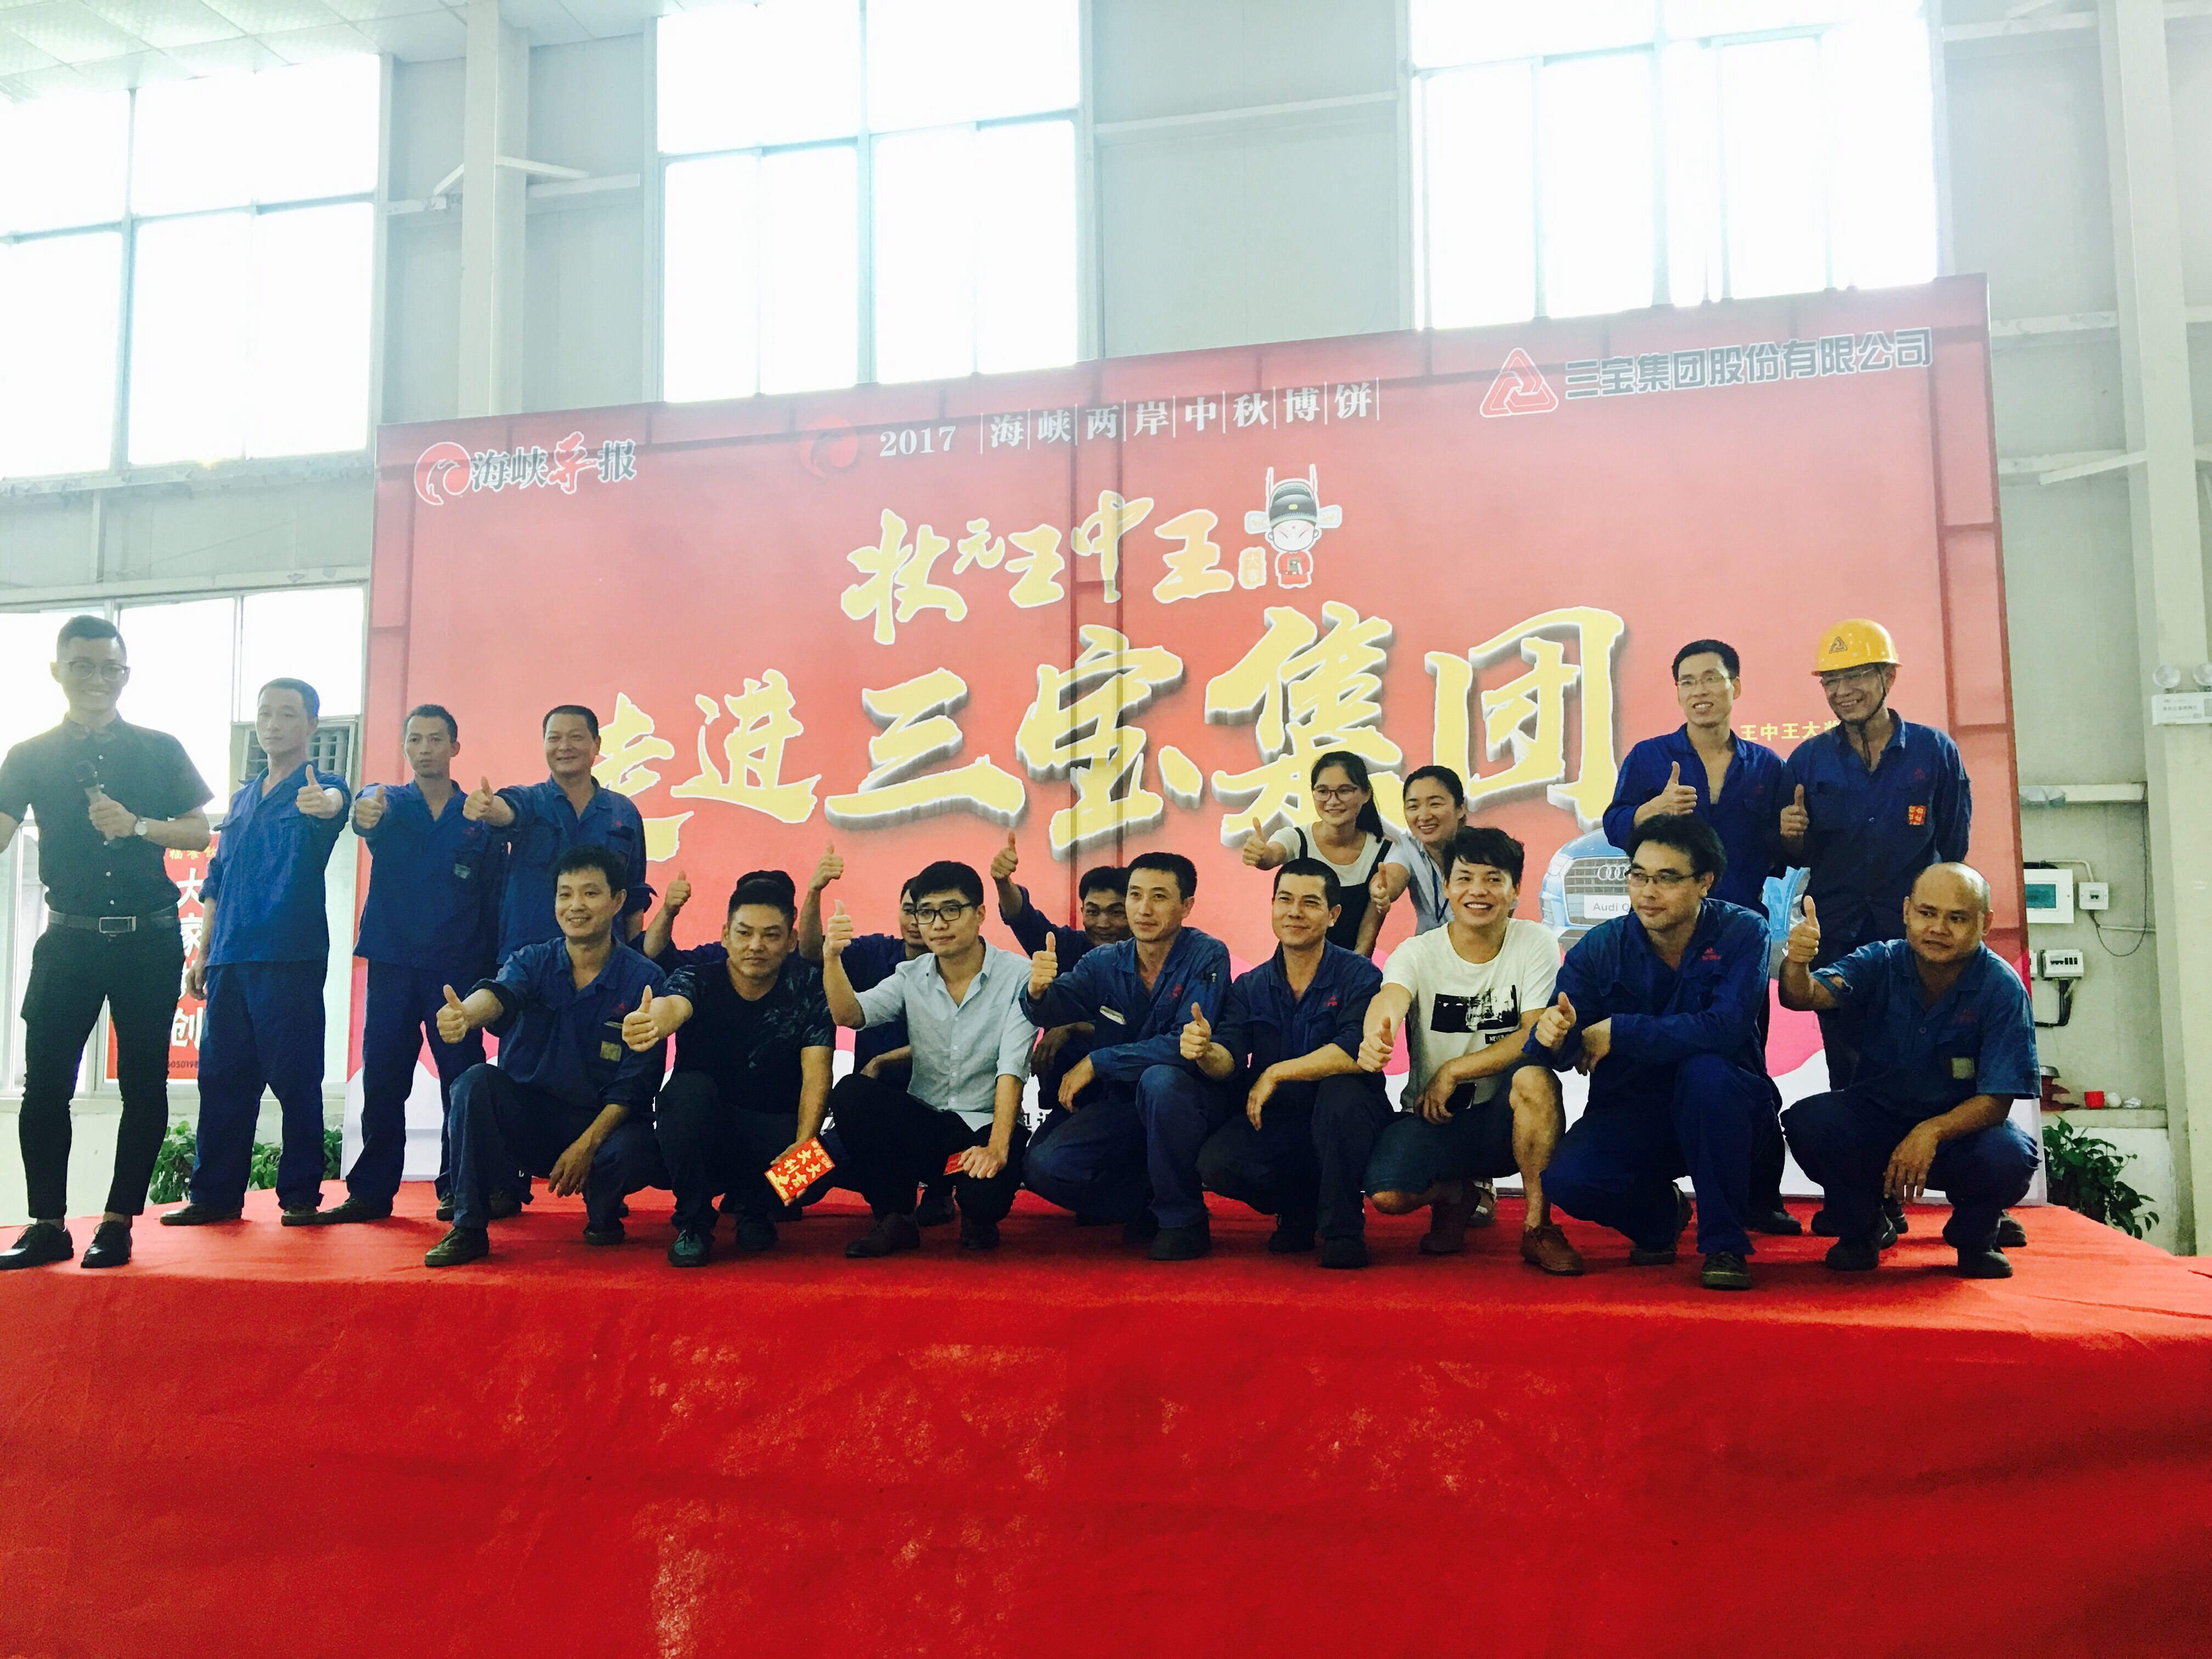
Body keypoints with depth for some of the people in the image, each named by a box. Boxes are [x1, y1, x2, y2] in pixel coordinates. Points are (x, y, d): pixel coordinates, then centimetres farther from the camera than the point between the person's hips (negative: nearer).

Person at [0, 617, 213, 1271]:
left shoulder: (160, 750, 5)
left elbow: (199, 832, 4)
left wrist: (137, 825, -12)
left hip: (148, 940, 0)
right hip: (68, 940, 1)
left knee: (143, 1084, 1)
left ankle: (118, 1223, 11)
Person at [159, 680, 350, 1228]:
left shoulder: (320, 788, 0)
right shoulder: (243, 797, 20)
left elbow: (336, 800, -27)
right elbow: (217, 880, 23)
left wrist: (325, 803, -51)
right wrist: (202, 953, 18)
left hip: (290, 957, -6)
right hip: (230, 957, 6)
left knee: (295, 1079, -4)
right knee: (222, 1077, 8)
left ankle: (301, 1195, 4)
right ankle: (214, 1194, 16)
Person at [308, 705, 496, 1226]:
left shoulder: (478, 817, 6)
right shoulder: (389, 802, 9)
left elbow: (494, 898, 4)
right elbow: (366, 807, -17)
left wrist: (492, 968, -7)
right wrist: (364, 812, -43)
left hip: (458, 966, -1)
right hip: (392, 962, 1)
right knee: (382, 1080, 3)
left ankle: (458, 1189, 8)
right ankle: (371, 1190, 11)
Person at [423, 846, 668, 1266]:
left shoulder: (645, 981, -7)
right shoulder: (533, 962, 0)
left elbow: (634, 1085, -11)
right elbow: (498, 995, -25)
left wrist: (588, 1143, -23)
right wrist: (465, 1014, -50)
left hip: (602, 1124, -2)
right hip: (525, 1117, 2)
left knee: (633, 1152, -34)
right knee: (477, 1082, -25)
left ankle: (603, 1214, 4)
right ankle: (469, 1228, -14)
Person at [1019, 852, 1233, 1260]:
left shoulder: (1207, 958, -12)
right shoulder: (1105, 963, 1)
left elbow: (1187, 1046, -22)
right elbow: (1056, 1009, -15)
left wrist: (1096, 1062, -19)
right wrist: (1039, 992, -40)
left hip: (1190, 1101, -4)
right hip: (1123, 1108, 4)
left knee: (1159, 1080, -36)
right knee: (1045, 1165, -18)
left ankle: (1184, 1219, -16)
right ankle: (1147, 1203, 7)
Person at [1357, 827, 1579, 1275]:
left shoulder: (1534, 943, -3)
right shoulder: (1418, 952, -4)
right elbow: (1391, 998, -28)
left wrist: (1453, 1072, -18)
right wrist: (1376, 1036, -53)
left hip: (1506, 1118, -1)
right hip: (1432, 1120, 1)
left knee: (1535, 1077, -34)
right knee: (1386, 1195, -26)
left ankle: (1538, 1226, -15)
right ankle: (1454, 1195, 12)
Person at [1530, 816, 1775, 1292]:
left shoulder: (1743, 934, -13)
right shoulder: (1599, 948, -6)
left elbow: (1724, 1029, -29)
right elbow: (1561, 1049, -12)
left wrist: (1618, 1032, -25)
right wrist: (1552, 1037, -38)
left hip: (1717, 1111, -2)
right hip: (1629, 1114, 2)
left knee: (1706, 1070, -35)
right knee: (1565, 1178, -26)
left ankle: (1724, 1242, -17)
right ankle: (1661, 1214, 11)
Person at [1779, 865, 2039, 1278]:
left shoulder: (2002, 988, -16)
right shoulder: (1880, 963, -11)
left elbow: (1997, 1100, -18)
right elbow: (1806, 996, -28)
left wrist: (1932, 1132, -36)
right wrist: (1797, 964, -53)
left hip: (1961, 1126, -1)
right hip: (1877, 1118, 1)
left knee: (2010, 1157, -33)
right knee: (1808, 1120, -27)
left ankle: (1973, 1236, 5)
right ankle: (1863, 1228, 3)